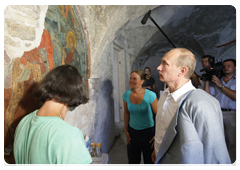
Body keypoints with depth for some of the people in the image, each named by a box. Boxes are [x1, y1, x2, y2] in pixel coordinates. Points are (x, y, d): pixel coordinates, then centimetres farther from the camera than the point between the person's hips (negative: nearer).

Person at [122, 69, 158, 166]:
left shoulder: (150, 95, -18)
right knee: (132, 161, 19)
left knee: (149, 162, 14)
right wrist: (126, 130, 10)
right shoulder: (126, 95, -6)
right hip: (132, 132, 3)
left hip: (148, 132, -3)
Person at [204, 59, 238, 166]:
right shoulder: (214, 81, 13)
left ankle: (233, 163, 19)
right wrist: (207, 81, -2)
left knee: (233, 142, 4)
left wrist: (221, 85, -9)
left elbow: (236, 96, -9)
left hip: (232, 114, -1)